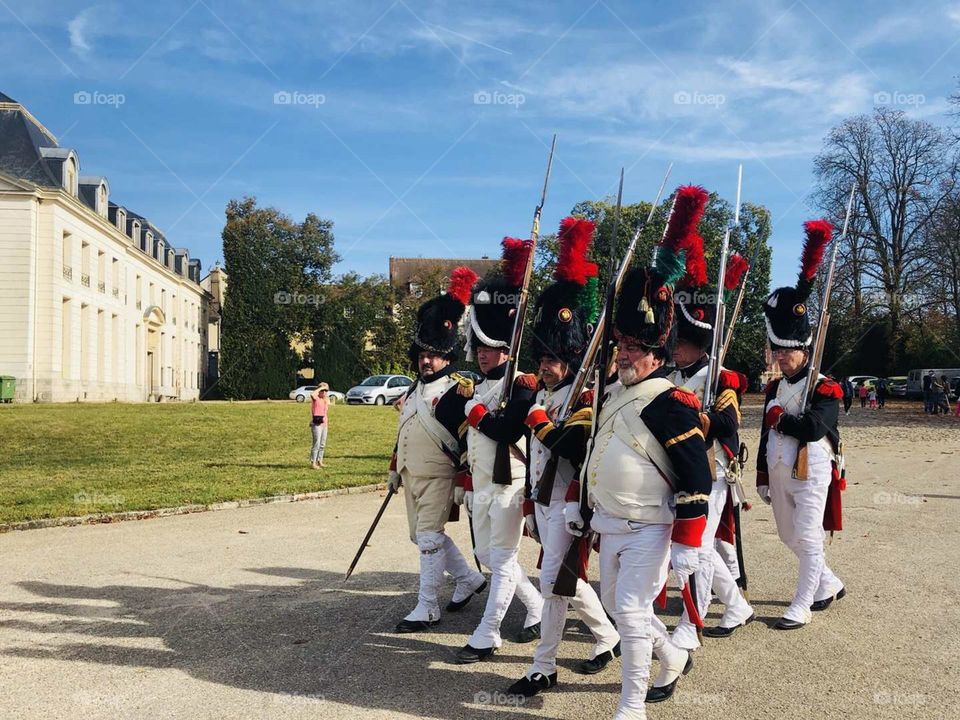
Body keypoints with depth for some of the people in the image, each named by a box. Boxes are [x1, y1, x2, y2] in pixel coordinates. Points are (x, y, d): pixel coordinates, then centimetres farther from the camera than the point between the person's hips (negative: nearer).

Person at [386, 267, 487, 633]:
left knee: (429, 538, -7)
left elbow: (470, 438, -15)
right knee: (423, 535, 15)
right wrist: (394, 469, 21)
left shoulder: (456, 390, -12)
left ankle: (427, 609, 3)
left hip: (437, 477, -9)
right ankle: (469, 579, 32)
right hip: (411, 476, 9)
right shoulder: (414, 390, 13)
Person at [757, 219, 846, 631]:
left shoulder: (825, 388, -11)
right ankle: (829, 585, 37)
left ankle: (801, 608, 6)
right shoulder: (774, 388, 10)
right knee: (789, 536, 17)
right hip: (780, 474, 8)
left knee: (808, 539, -2)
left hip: (811, 474, -8)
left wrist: (781, 418, -14)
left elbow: (815, 427, -26)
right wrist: (762, 475, 12)